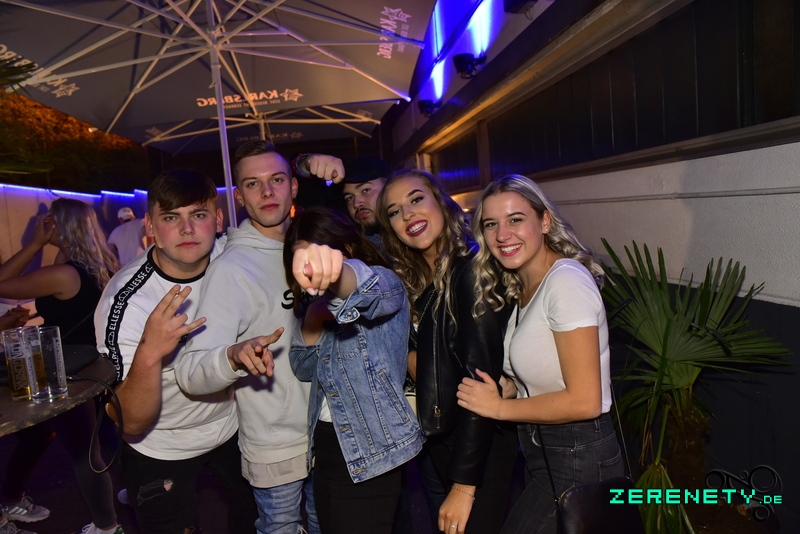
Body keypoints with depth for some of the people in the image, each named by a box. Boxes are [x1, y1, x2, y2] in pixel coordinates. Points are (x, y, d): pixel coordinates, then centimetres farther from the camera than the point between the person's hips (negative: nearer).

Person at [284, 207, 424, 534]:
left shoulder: (384, 286, -13)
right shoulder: (323, 303, 10)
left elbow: (369, 287, -38)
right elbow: (304, 369, 9)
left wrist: (336, 272, -60)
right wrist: (310, 323, -10)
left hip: (370, 450, -7)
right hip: (327, 445, 7)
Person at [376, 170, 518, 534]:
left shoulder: (472, 270, -18)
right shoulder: (413, 280, 6)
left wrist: (464, 483, -22)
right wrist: (409, 360, -7)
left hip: (480, 451, -7)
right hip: (439, 443, 7)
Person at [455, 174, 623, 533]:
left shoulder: (567, 279, -21)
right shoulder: (520, 289, 7)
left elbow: (584, 401, -24)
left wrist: (498, 407, -15)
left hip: (577, 459, -8)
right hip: (541, 450, 8)